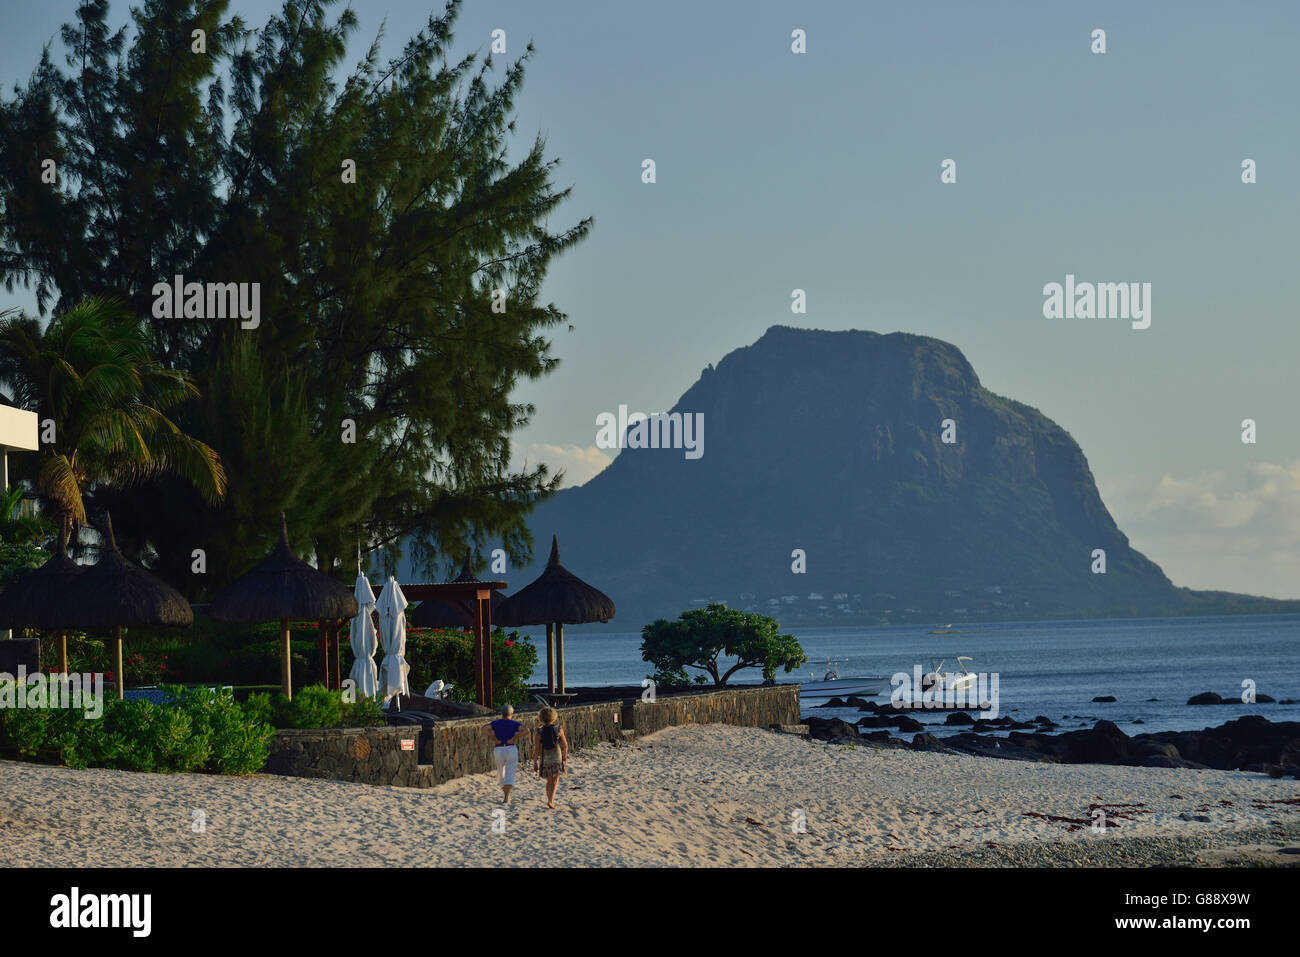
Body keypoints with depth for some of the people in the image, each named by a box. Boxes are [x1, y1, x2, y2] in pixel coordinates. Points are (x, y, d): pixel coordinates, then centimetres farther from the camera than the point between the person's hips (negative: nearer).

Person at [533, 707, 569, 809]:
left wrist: (535, 762, 2)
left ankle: (550, 800, 26)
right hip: (557, 758, -2)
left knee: (549, 781, 19)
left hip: (545, 758, 2)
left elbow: (537, 749, -5)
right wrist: (565, 755, 22)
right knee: (555, 782, -3)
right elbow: (565, 745, 3)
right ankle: (550, 801, -21)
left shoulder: (540, 731, -5)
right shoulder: (559, 729, -6)